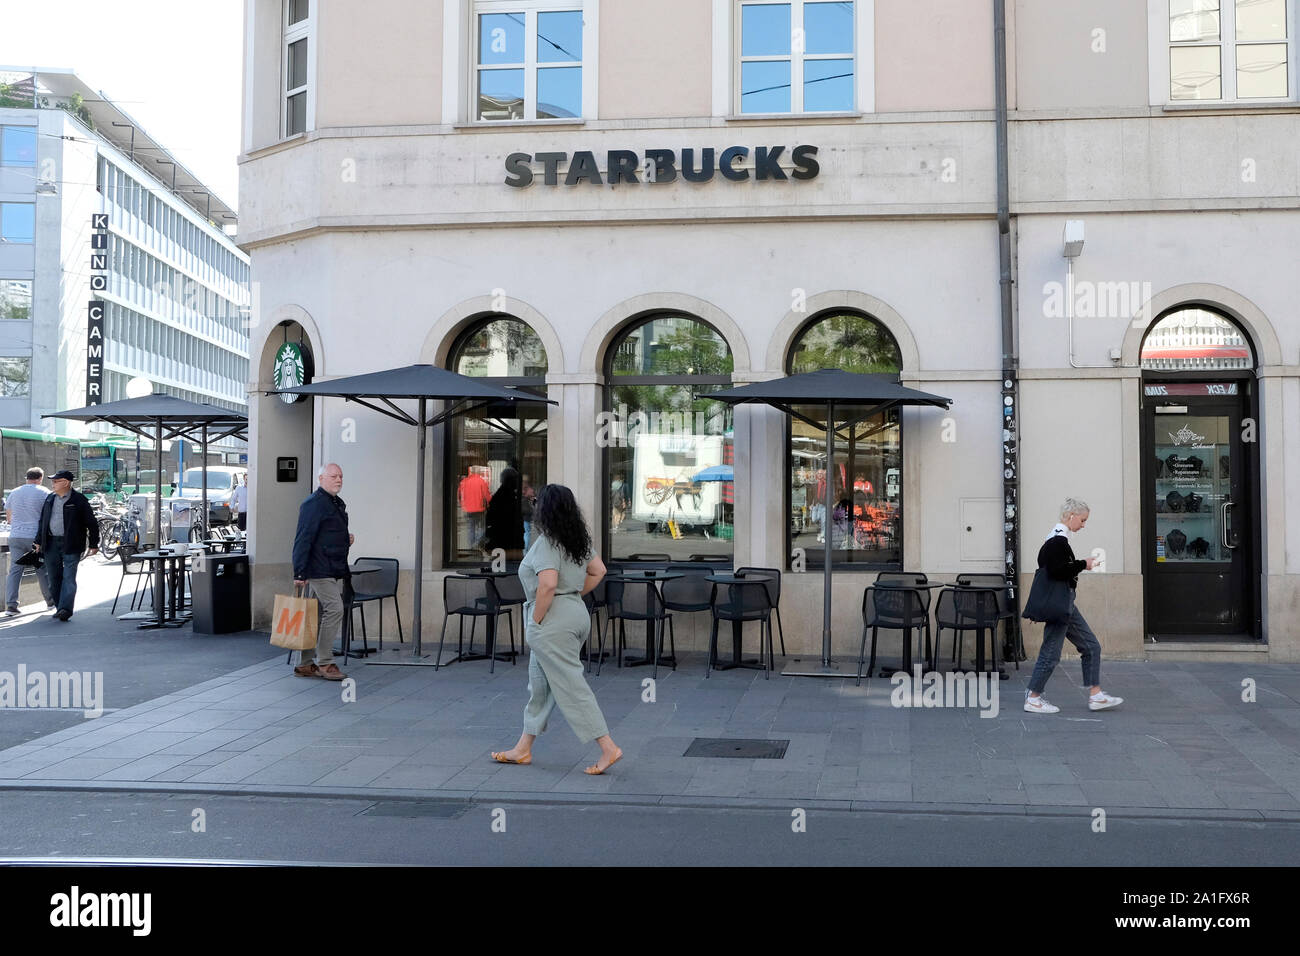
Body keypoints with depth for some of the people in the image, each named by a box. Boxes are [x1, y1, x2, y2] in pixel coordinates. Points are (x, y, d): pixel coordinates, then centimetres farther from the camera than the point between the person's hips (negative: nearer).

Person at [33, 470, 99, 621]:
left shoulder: (78, 500, -5)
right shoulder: (50, 498, 12)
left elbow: (92, 523, -3)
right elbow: (43, 521, 20)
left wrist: (94, 545, -4)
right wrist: (38, 541, 16)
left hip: (71, 545, -6)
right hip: (51, 544, 6)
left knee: (69, 577, -10)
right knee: (54, 578, 8)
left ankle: (66, 609, -16)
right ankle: (60, 608, 17)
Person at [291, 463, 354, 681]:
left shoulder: (338, 503, 18)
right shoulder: (313, 504, -11)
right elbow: (303, 540, -16)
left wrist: (346, 540, 13)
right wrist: (299, 573, -19)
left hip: (336, 571, 9)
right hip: (320, 570, -9)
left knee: (318, 615, 11)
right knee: (334, 609, -14)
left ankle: (305, 664, 17)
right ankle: (324, 662, -7)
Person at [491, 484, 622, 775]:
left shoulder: (546, 543, -17)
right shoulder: (578, 540, 10)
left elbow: (548, 585, -27)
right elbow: (598, 570, 17)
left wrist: (536, 621, -16)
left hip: (553, 622, -10)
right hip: (577, 612, 10)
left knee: (570, 686, -6)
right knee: (540, 683, 17)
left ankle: (608, 748, -6)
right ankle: (523, 749, 26)